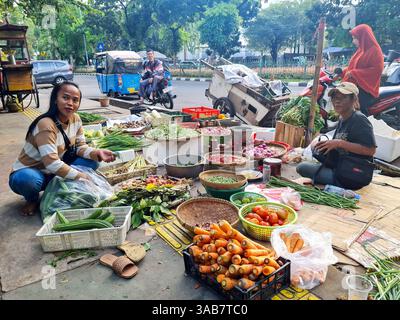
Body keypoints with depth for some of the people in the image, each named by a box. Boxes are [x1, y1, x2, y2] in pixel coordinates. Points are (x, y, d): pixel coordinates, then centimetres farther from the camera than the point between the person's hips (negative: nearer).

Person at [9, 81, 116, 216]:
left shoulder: (75, 119, -8)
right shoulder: (46, 125, -30)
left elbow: (80, 146, -3)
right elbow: (52, 163, -36)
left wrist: (97, 153, -24)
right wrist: (81, 177, -32)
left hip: (54, 172, 6)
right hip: (29, 173, -6)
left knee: (92, 162, -9)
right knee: (26, 179, -40)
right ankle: (32, 199, -3)